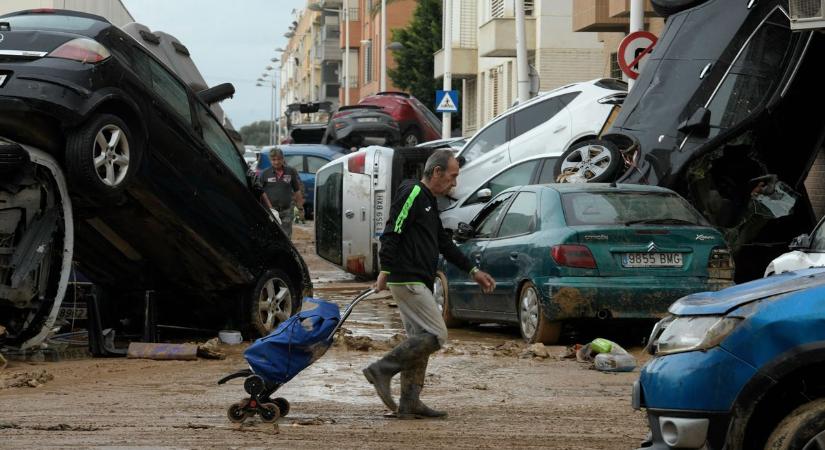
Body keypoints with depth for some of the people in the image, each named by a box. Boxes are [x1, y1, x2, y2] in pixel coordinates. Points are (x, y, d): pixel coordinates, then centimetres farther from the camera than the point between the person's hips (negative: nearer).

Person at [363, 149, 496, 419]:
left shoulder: (428, 202, 22)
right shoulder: (412, 194, -10)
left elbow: (445, 244, 29)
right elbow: (392, 234, -19)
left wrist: (473, 272, 27)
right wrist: (385, 271, -25)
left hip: (418, 284, 10)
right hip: (408, 281, -10)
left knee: (419, 339, 9)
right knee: (436, 335, -13)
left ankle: (409, 404, 10)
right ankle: (382, 369, -11)